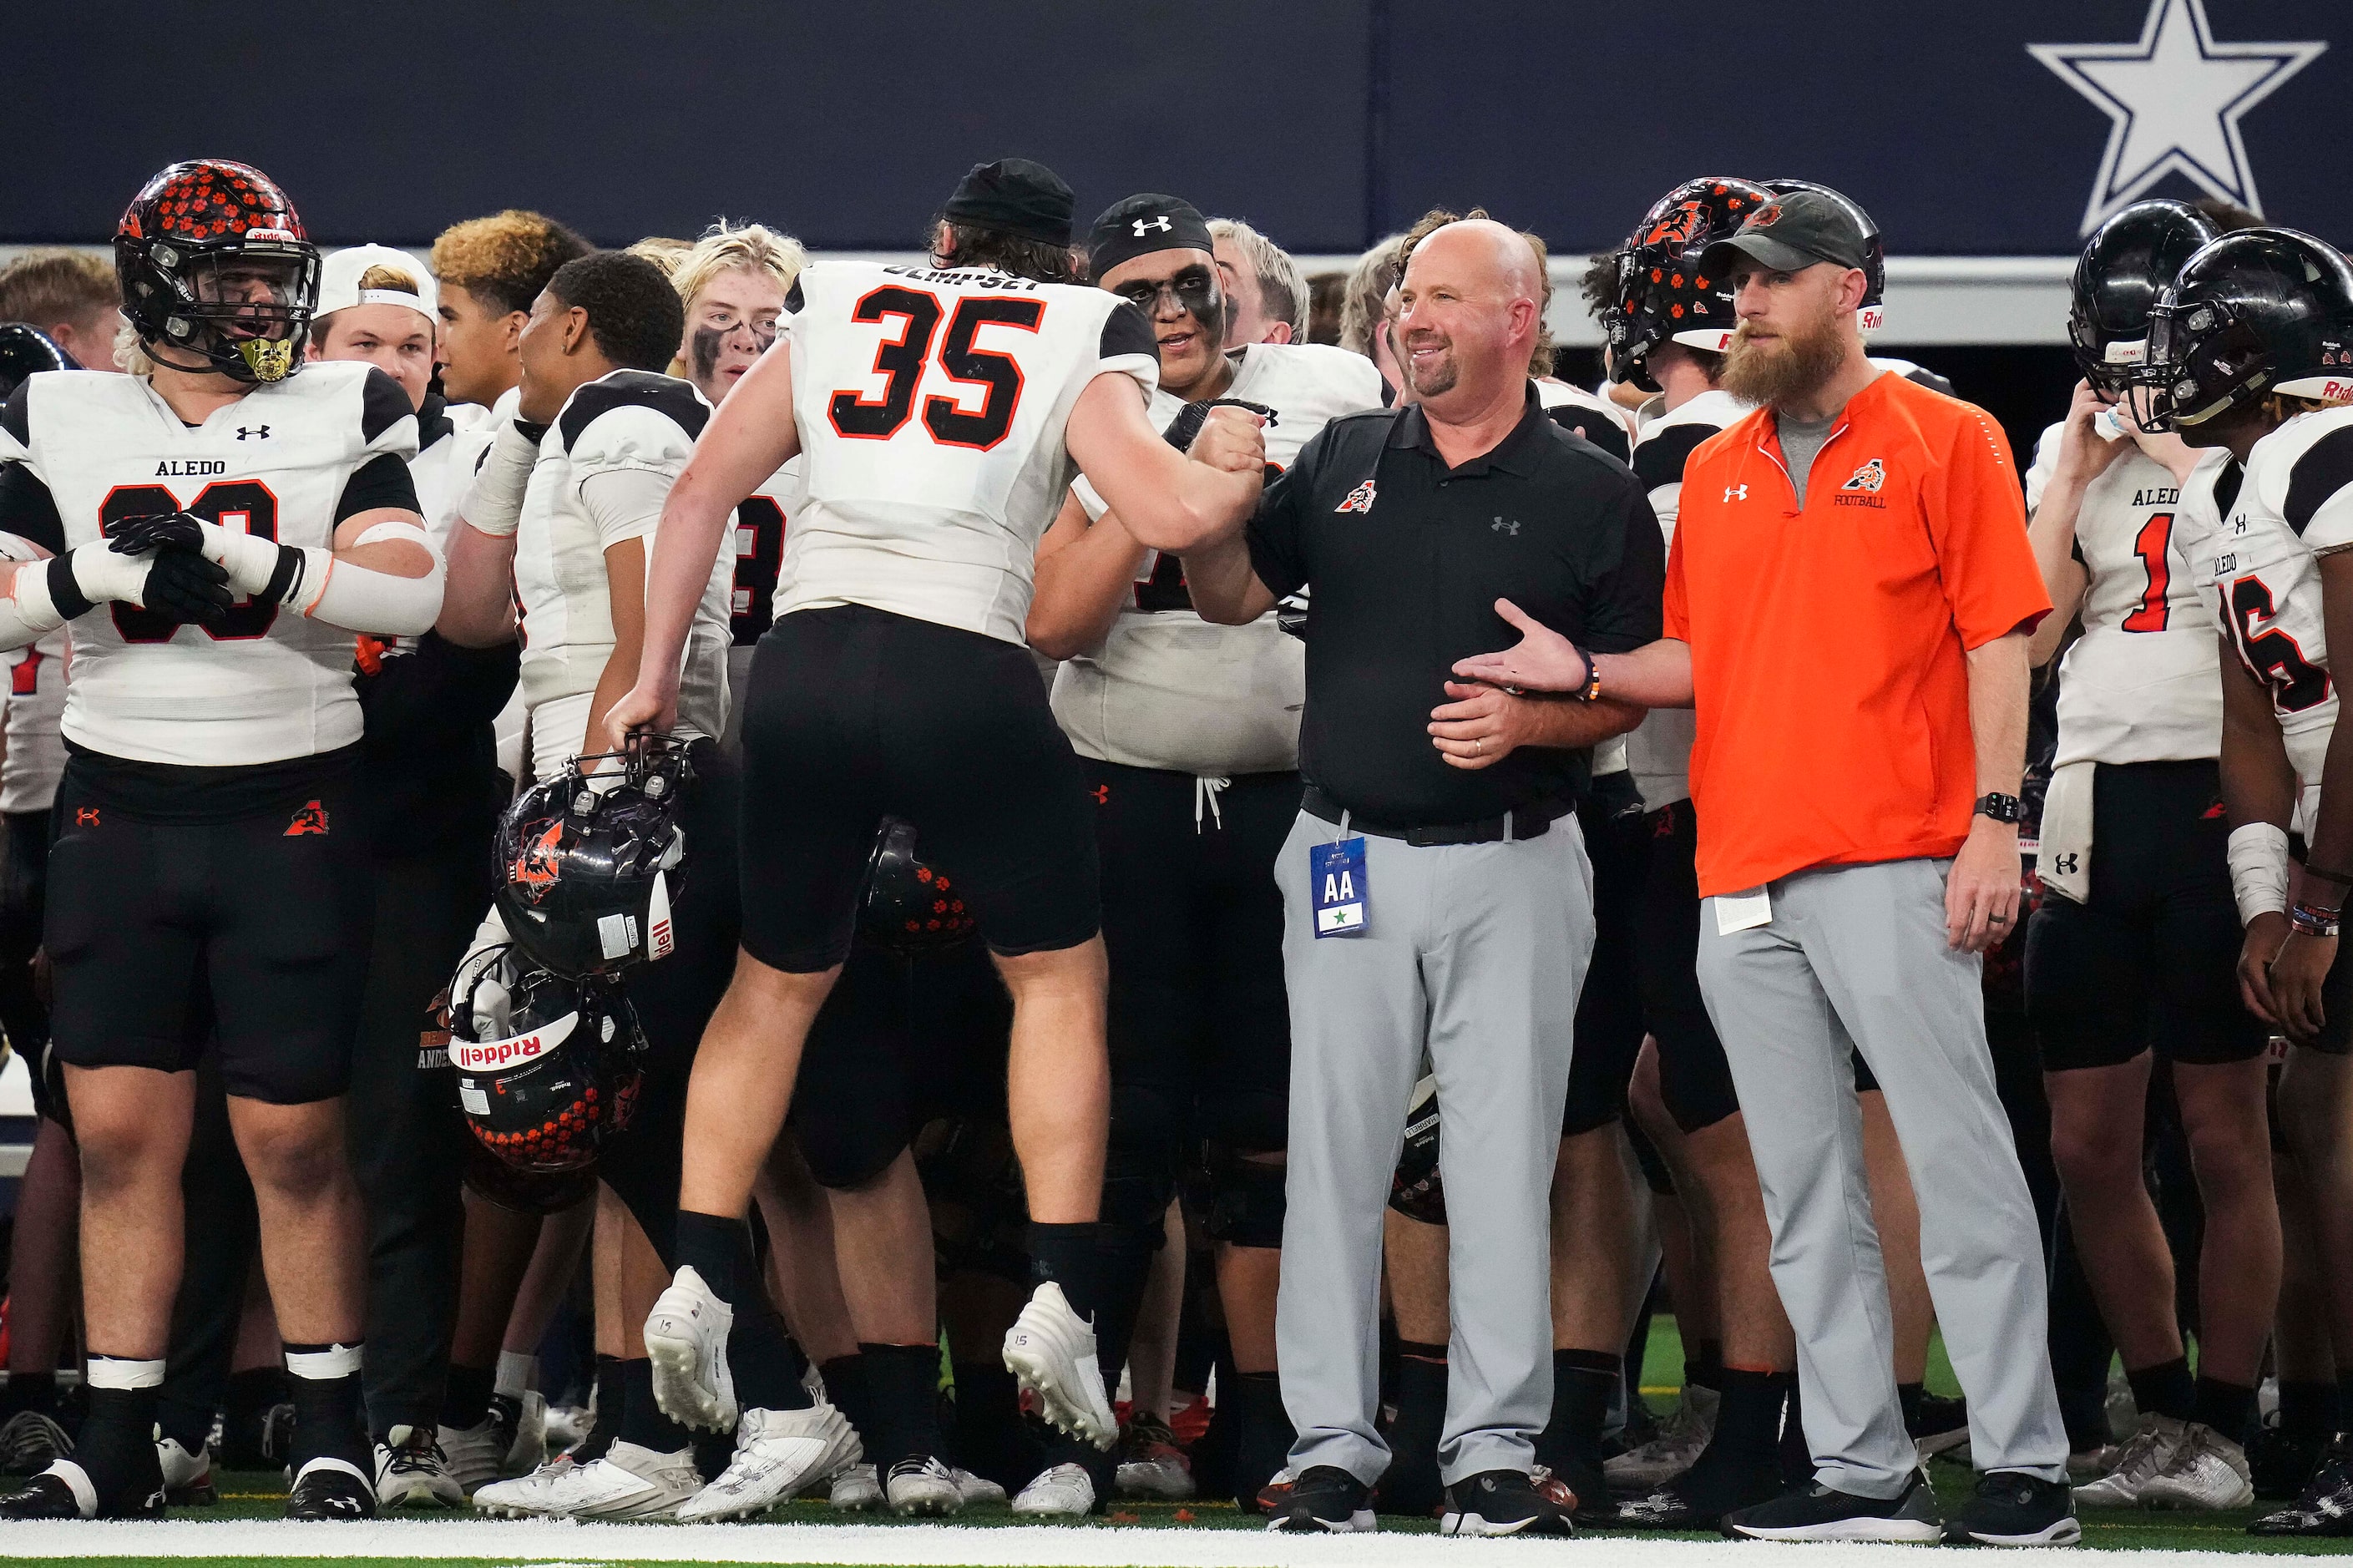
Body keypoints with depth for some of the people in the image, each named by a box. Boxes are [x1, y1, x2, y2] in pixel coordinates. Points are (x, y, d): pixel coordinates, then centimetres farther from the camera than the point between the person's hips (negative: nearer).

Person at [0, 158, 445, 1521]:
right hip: (120, 809, 2)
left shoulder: (346, 414, 3)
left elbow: (413, 594, -8)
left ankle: (332, 1428, 12)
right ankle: (118, 1444, 4)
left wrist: (229, 556, -18)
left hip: (291, 809, -1)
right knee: (121, 1133, -1)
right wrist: (110, 566, -16)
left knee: (295, 1142, 0)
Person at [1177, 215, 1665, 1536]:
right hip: (1351, 858, 3)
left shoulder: (1592, 496, 1)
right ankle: (1333, 1447, 7)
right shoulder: (1343, 462, 10)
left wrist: (1529, 722, -16)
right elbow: (1230, 596, 13)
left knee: (1504, 1160, -1)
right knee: (1337, 1154, 2)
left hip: (1514, 867, -2)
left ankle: (1496, 1449, 5)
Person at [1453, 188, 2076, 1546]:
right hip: (1745, 874, 6)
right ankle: (1863, 1471, 8)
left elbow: (1999, 641, -3)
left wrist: (1994, 818, -11)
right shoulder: (1716, 471, 19)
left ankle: (2025, 1465, -7)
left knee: (1959, 1164, -9)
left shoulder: (1944, 441, 2)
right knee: (1806, 1196, 5)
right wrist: (1584, 671, 3)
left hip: (1893, 865, -6)